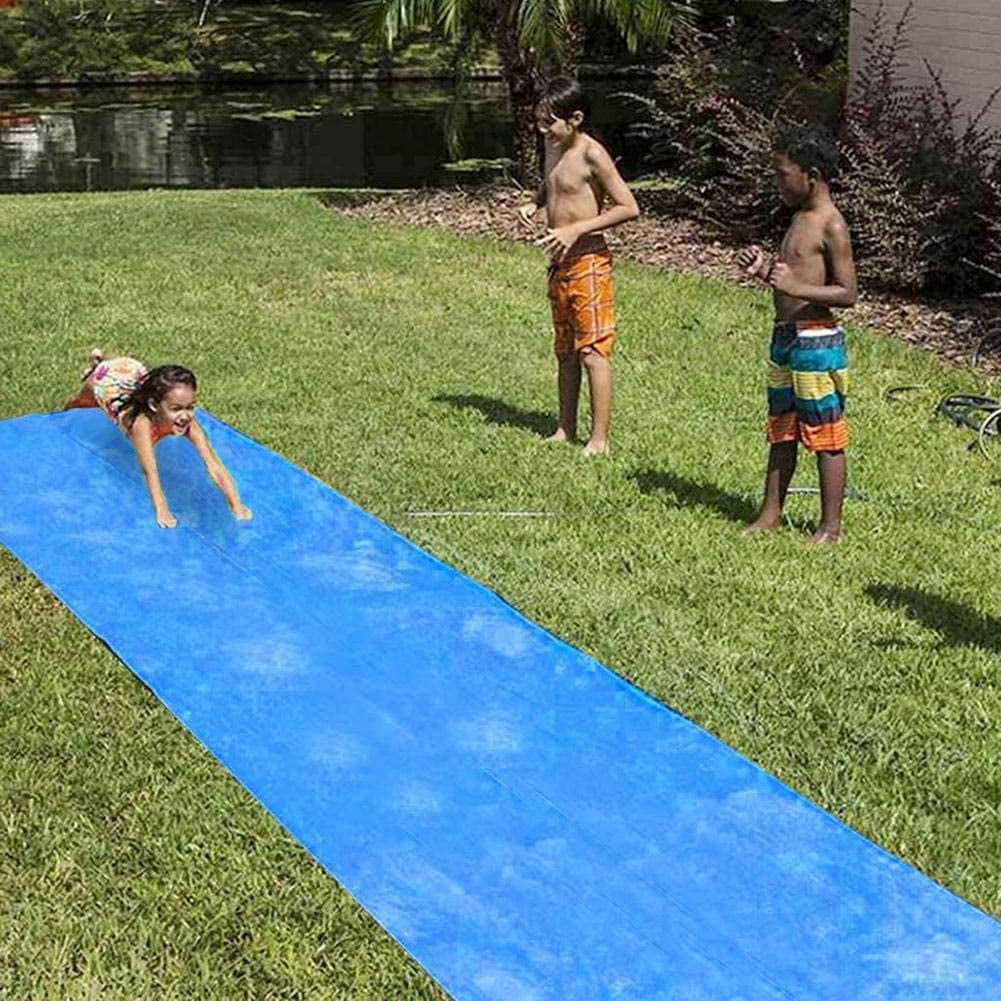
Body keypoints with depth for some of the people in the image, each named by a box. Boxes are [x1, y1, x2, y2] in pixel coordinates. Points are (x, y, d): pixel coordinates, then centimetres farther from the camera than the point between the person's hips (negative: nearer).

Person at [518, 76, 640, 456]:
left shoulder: (591, 154, -16)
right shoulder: (553, 146, 8)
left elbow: (629, 208, -18)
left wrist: (577, 230, -23)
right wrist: (534, 203, 6)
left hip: (588, 262, -9)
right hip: (559, 263, 9)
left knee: (593, 352, -5)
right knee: (565, 351, 15)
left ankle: (599, 439, -1)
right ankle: (565, 429, 24)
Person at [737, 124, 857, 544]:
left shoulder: (831, 227, -15)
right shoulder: (799, 218, 13)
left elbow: (847, 293, -18)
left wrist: (794, 286, -27)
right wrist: (764, 270, 5)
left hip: (816, 343, -9)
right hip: (784, 339, 9)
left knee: (825, 437, 1)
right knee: (781, 432, 16)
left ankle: (831, 525, 10)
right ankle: (771, 513, 26)